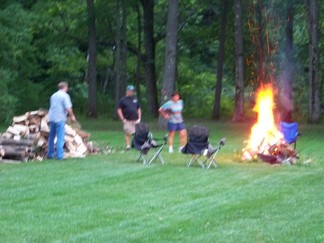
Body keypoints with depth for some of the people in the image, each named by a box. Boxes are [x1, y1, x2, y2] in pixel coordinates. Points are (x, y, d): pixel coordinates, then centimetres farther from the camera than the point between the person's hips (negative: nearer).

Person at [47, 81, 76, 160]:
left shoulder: (53, 95, 13)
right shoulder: (65, 96, -8)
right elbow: (68, 108, -14)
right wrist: (72, 116, 0)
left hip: (52, 118, 7)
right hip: (60, 118, -6)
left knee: (51, 137, 15)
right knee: (60, 138, -5)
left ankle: (50, 154, 21)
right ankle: (59, 155, -8)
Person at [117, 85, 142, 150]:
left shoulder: (135, 99, 15)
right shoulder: (123, 100, 2)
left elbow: (139, 109, 19)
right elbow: (119, 110, 0)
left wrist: (139, 118, 10)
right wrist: (122, 119, -7)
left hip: (135, 120, 3)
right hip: (127, 120, -3)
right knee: (127, 134, -5)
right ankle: (128, 146, 0)